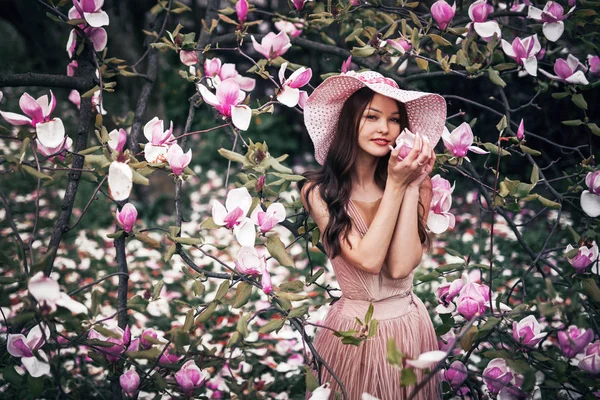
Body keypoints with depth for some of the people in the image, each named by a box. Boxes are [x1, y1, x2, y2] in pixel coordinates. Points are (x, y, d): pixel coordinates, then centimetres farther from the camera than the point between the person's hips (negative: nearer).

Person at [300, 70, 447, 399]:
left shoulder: (417, 184, -3)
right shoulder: (319, 191, -10)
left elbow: (401, 267, -16)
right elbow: (368, 260, -20)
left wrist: (411, 185, -17)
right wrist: (396, 185, -19)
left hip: (409, 326, 2)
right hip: (351, 330, -2)